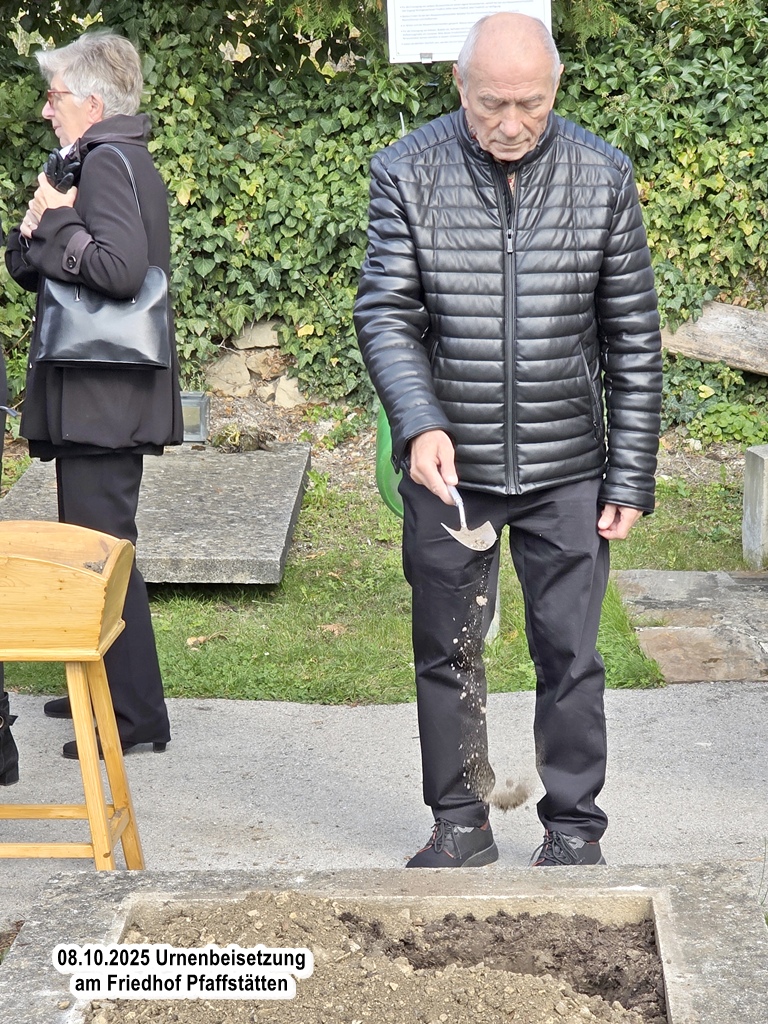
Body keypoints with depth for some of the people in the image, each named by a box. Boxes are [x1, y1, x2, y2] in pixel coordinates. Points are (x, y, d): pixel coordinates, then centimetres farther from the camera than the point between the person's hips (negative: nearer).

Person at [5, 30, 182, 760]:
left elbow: (120, 267, -29)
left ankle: (135, 714, 4)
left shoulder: (109, 162, -13)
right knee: (89, 545, 17)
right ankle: (105, 688, 29)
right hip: (95, 395, 10)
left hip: (104, 397, -10)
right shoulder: (104, 160, 18)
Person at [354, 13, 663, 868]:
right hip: (448, 466, 0)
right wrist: (419, 424, -24)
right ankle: (459, 823, 27)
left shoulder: (602, 176, -2)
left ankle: (574, 827, 22)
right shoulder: (408, 173, -4)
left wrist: (631, 475, -1)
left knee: (569, 654, 5)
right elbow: (384, 314, -7)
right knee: (447, 653, 11)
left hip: (566, 472, 0)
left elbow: (632, 337, 1)